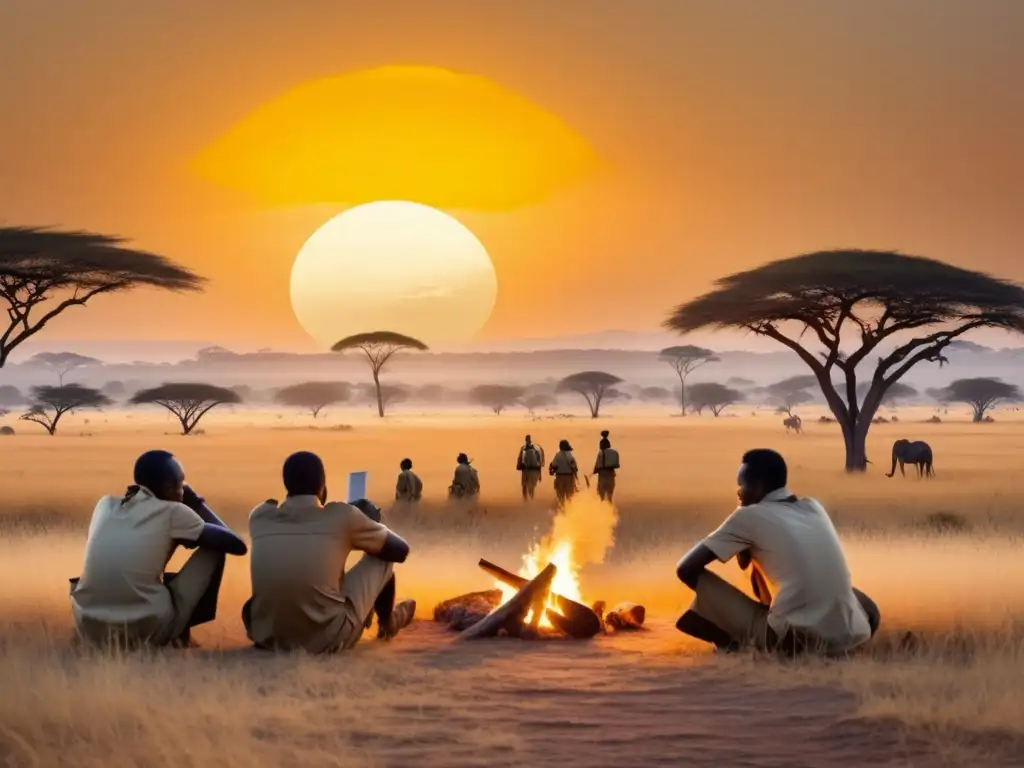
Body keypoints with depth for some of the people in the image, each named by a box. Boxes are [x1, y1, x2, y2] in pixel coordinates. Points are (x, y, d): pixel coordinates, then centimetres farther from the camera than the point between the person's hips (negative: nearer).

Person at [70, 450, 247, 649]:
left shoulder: (105, 504, 11)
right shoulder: (173, 512, -1)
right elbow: (237, 545, 8)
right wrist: (196, 503, 18)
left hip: (90, 630, 5)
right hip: (146, 632, -5)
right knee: (213, 549, 14)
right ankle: (180, 636, 19)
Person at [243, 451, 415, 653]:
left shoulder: (259, 517, 4)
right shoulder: (342, 515, -5)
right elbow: (400, 550, 9)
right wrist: (376, 523, 30)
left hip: (267, 638, 4)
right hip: (328, 640, -4)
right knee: (381, 553, 16)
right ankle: (387, 621, 42)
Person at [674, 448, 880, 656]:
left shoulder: (749, 516, 3)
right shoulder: (813, 507, 20)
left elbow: (685, 569, 5)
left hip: (793, 639, -5)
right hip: (848, 636, 6)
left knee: (698, 578, 8)